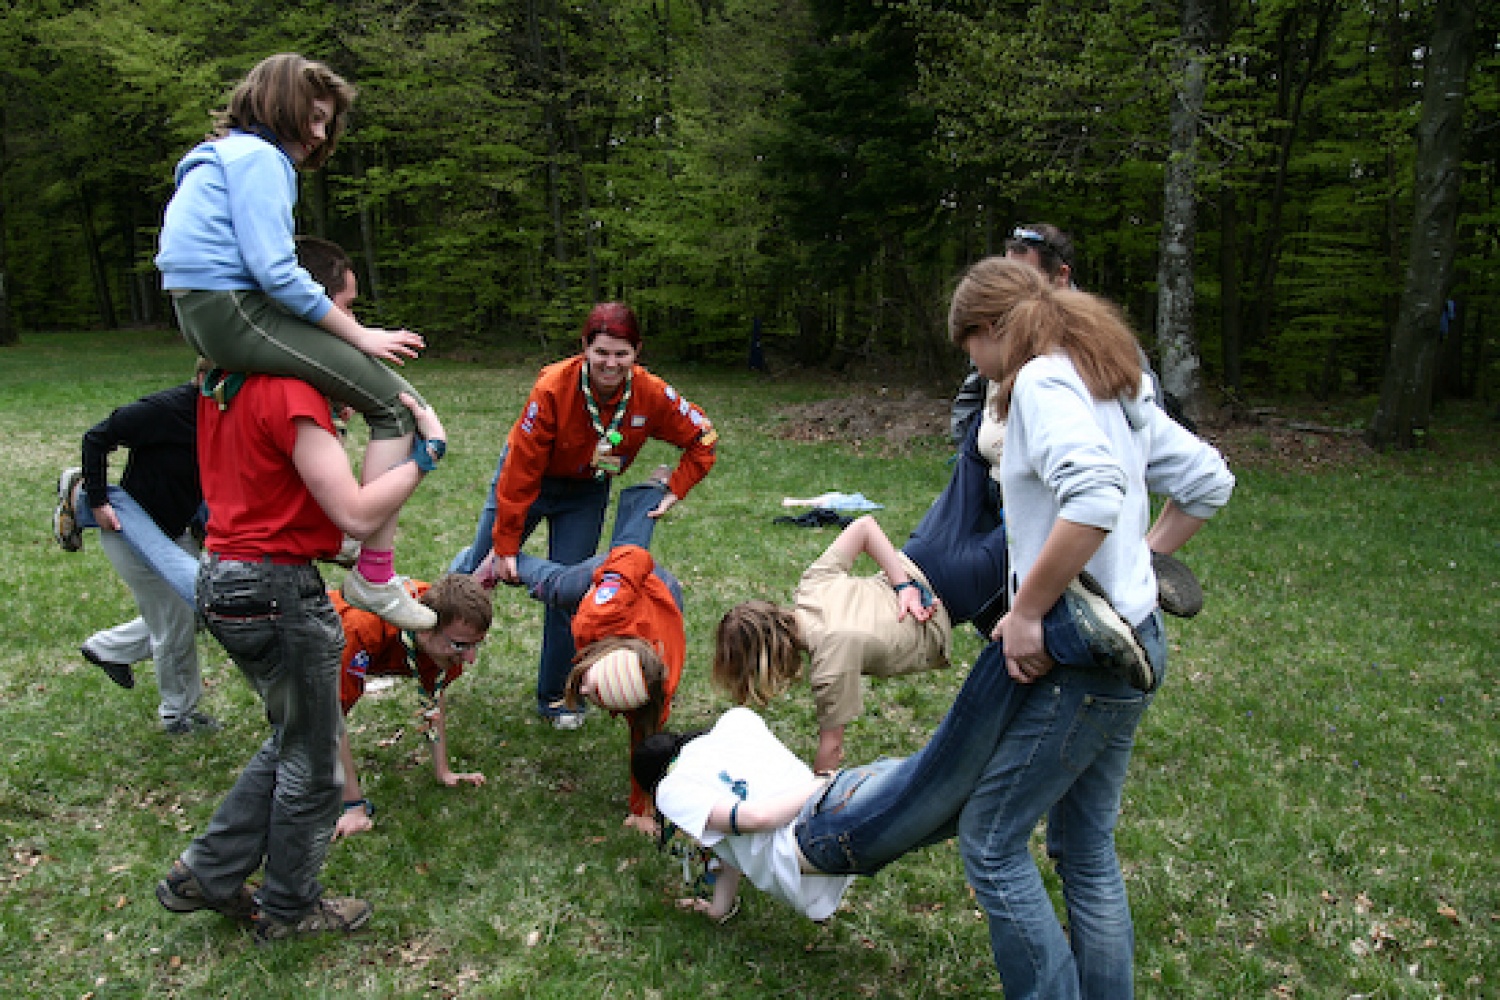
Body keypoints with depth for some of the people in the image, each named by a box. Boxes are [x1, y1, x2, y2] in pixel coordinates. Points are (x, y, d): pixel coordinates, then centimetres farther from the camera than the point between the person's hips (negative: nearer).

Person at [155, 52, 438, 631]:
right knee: (397, 406, -10)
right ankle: (374, 577, -11)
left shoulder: (223, 158, 23)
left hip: (201, 317, 10)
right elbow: (275, 272, -19)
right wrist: (359, 335, -12)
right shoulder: (260, 158, -8)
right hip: (235, 315, -10)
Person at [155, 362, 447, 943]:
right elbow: (358, 516, -24)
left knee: (291, 743, 26)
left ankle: (206, 874, 32)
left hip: (221, 581, 9)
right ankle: (290, 909, 30)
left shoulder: (221, 386, 5)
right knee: (311, 764, 12)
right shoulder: (289, 392, -22)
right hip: (279, 594, -9)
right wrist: (428, 449, -16)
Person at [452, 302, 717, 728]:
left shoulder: (651, 394, -24)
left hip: (587, 492, 2)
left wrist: (676, 492, -17)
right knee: (487, 568, 8)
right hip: (531, 479, -1)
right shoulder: (553, 388, -32)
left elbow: (702, 439, -8)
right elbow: (521, 470, -26)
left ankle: (553, 698, 16)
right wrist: (505, 545, -22)